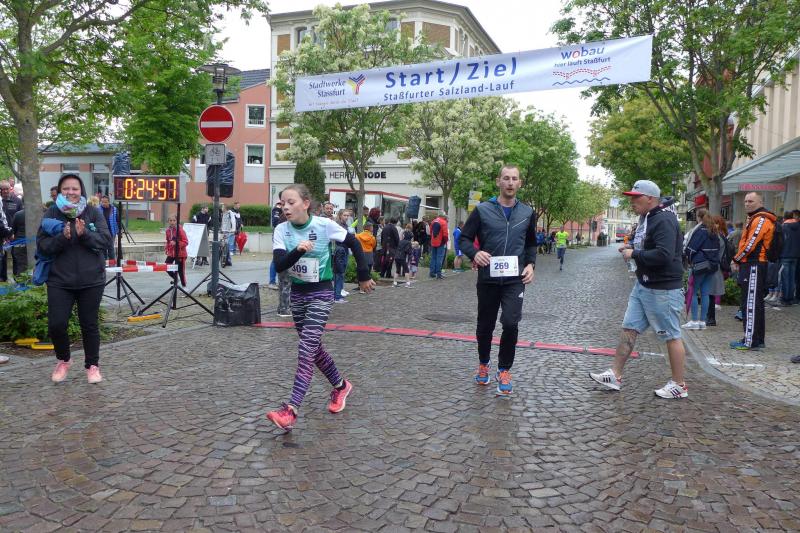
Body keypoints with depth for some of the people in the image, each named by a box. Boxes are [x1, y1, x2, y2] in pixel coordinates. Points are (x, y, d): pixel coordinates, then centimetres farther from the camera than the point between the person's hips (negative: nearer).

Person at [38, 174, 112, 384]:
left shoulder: (93, 213, 1)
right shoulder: (51, 214, 2)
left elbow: (105, 240, -6)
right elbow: (42, 246, -3)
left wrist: (84, 234, -22)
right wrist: (62, 237, -20)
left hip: (91, 280, 0)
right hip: (59, 280, 1)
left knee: (89, 324, 7)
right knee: (56, 324, -3)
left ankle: (92, 365, 23)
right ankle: (63, 360, 24)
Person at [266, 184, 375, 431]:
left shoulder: (325, 225, -14)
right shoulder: (282, 230, -5)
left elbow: (354, 243, -1)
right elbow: (279, 265, -16)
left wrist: (363, 276, 2)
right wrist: (297, 250, -33)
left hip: (321, 293, -5)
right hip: (297, 293, 5)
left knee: (306, 348, -15)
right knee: (313, 346, 15)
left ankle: (290, 410, -18)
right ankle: (340, 385, 38)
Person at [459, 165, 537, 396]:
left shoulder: (527, 213, 6)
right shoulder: (482, 210, -2)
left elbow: (531, 244, 19)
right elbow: (465, 239, -1)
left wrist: (530, 264, 1)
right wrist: (475, 253, -22)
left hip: (515, 280, 0)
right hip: (488, 279, 0)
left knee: (510, 323, -16)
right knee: (485, 326, 11)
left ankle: (504, 370, 5)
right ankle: (483, 364, 37)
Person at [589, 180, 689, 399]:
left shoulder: (664, 221, -19)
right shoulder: (646, 218, 12)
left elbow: (663, 255, -31)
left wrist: (634, 254, -19)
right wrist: (631, 247, 7)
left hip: (662, 289, -10)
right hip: (643, 285, 10)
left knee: (671, 336, 2)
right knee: (629, 329, 11)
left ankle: (679, 386, 15)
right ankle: (615, 376, 18)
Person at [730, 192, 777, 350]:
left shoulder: (761, 220, -12)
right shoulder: (754, 219, 21)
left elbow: (751, 244, -18)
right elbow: (745, 242, 21)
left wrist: (736, 260, -8)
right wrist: (739, 261, 9)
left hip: (754, 267, -11)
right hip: (751, 266, 11)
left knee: (751, 304, -9)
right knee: (754, 304, 14)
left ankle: (750, 342, -8)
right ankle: (758, 339, 21)